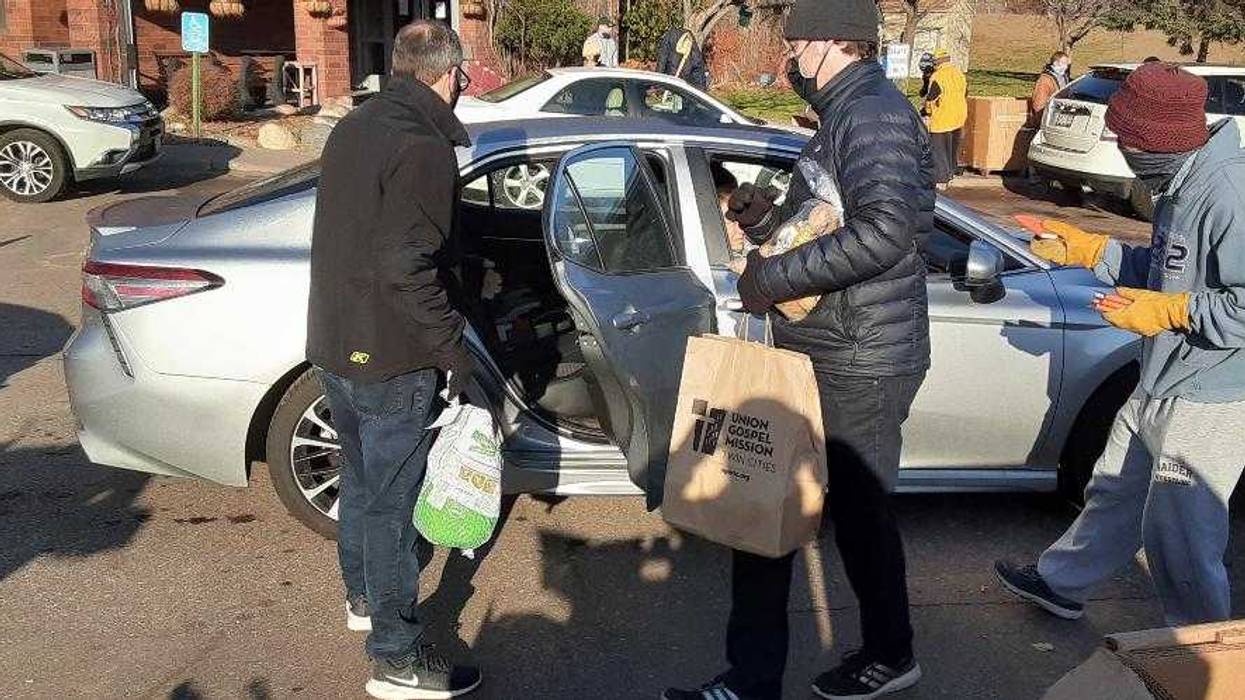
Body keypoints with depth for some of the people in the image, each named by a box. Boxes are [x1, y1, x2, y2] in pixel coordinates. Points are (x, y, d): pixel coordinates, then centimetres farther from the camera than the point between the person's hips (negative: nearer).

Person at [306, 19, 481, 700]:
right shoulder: (423, 147, -20)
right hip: (390, 361, -9)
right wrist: (454, 349, -17)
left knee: (360, 480, 24)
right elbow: (408, 267, -26)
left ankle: (363, 597, 44)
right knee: (390, 503, 0)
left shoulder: (352, 127, 10)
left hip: (334, 344, 9)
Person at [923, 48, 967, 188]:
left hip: (942, 120, -7)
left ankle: (941, 180, -1)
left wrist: (927, 108, 6)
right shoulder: (960, 74, 7)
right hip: (959, 118, 8)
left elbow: (930, 99, -14)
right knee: (953, 148, 19)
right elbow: (965, 95, 16)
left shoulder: (937, 77, -17)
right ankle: (951, 173, 30)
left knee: (939, 150, 0)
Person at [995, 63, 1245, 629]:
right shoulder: (1182, 184, 5)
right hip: (1160, 389, 10)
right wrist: (1089, 250, 12)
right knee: (1116, 492, 25)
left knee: (1178, 538, 1)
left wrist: (1170, 311, -23)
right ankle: (1061, 583, 44)